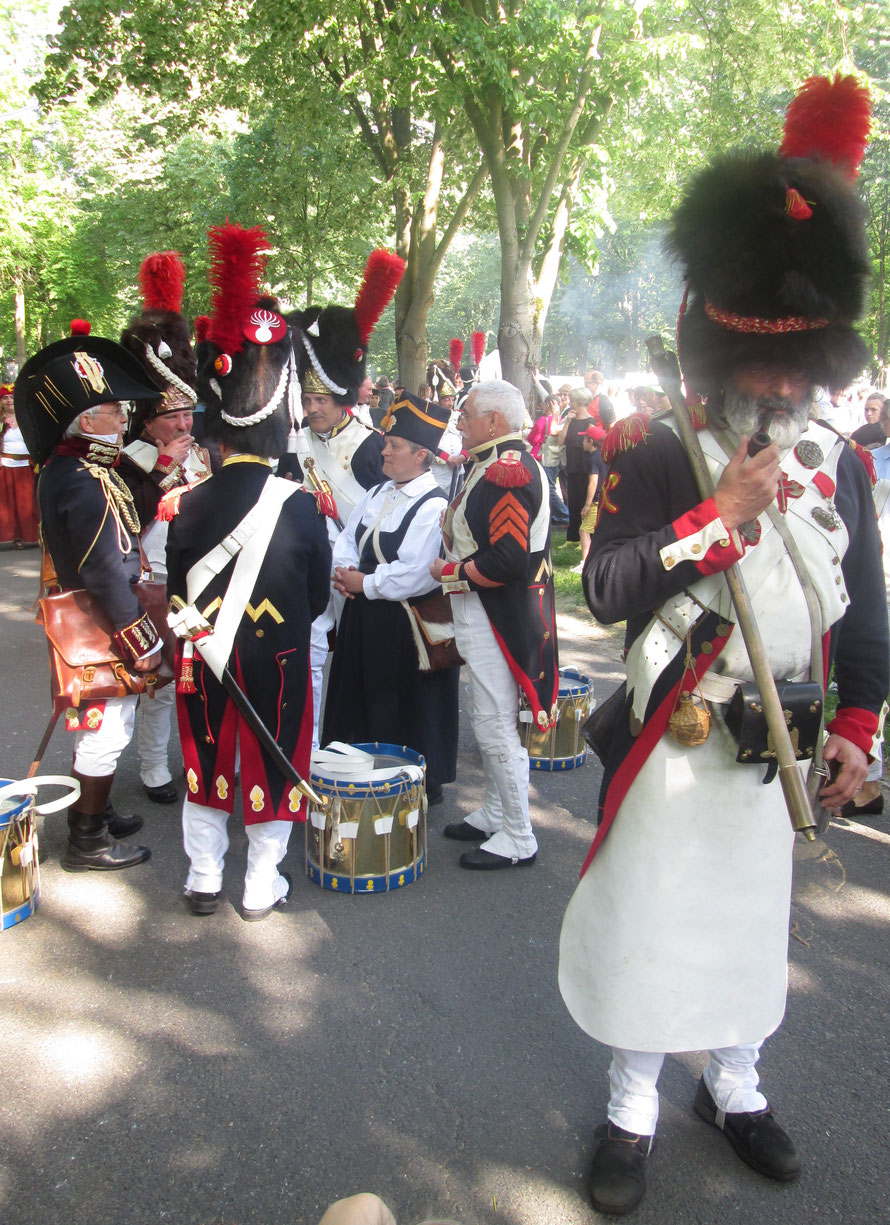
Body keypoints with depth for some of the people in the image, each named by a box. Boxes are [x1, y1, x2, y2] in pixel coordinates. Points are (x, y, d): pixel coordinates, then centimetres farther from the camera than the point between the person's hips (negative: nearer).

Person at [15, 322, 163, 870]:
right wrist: (144, 643, -20)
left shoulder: (63, 468, 7)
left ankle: (93, 810, 39)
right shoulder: (88, 483, -24)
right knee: (107, 732, 3)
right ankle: (88, 841, 16)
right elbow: (108, 574, -25)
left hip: (86, 619, 10)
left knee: (98, 728, 23)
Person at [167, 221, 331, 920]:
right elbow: (319, 595, -4)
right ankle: (262, 889, 24)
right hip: (277, 661, -2)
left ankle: (204, 881, 31)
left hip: (204, 660, 2)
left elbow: (177, 593, 1)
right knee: (272, 765, 12)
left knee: (208, 767, 18)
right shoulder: (299, 505, -14)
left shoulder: (188, 504, -8)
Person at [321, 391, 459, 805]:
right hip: (364, 616, 9)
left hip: (403, 625, -9)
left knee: (404, 709, 5)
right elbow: (347, 538, 14)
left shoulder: (433, 506, -17)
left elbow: (415, 575, -26)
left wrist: (364, 583, -17)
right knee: (363, 700, 18)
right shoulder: (378, 494, 10)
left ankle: (422, 787, 23)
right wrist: (343, 570, -6)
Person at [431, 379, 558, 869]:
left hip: (497, 619, -11)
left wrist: (450, 572, -16)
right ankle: (493, 814, 35)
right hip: (485, 614, 11)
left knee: (496, 727, -1)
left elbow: (508, 562, -28)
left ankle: (517, 838, 13)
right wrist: (456, 563, 9)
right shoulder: (500, 464, 13)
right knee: (489, 721, 20)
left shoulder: (507, 472, -21)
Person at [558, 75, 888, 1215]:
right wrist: (722, 514, -26)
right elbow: (604, 588, -20)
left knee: (750, 916, 19)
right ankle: (632, 1109, 29)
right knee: (647, 918, 8)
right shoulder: (654, 458, -11)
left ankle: (734, 1086, 42)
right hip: (671, 735, -4)